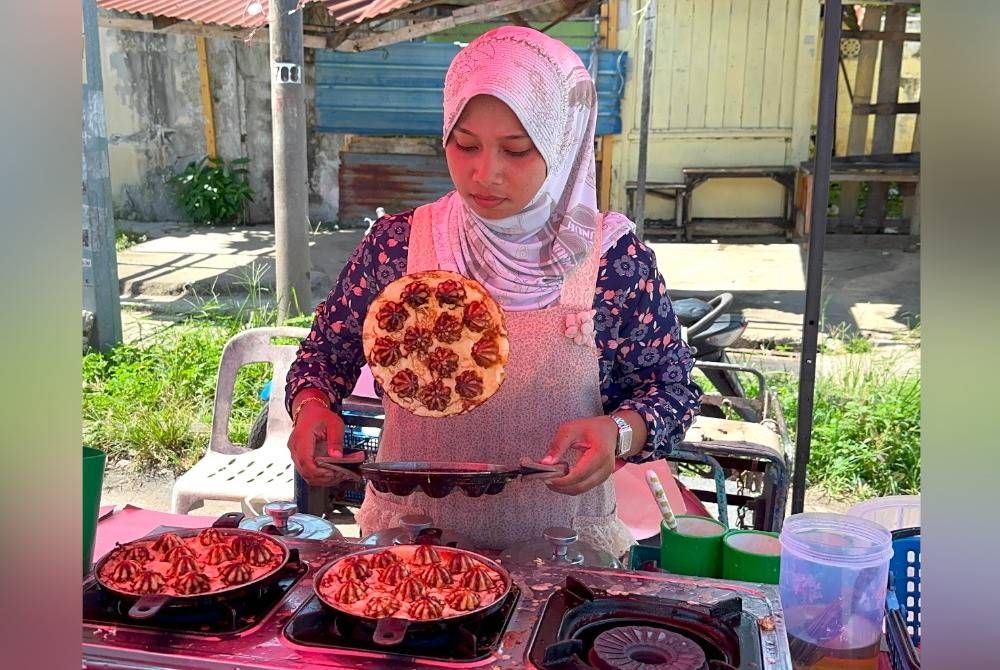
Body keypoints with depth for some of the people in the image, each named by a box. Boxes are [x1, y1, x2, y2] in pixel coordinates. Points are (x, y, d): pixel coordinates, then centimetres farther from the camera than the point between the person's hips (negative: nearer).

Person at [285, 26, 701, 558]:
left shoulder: (614, 257, -6)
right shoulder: (396, 243, -2)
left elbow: (672, 386, 3)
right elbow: (323, 355, 10)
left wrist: (617, 431, -16)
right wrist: (312, 408, -11)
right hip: (409, 539, 1)